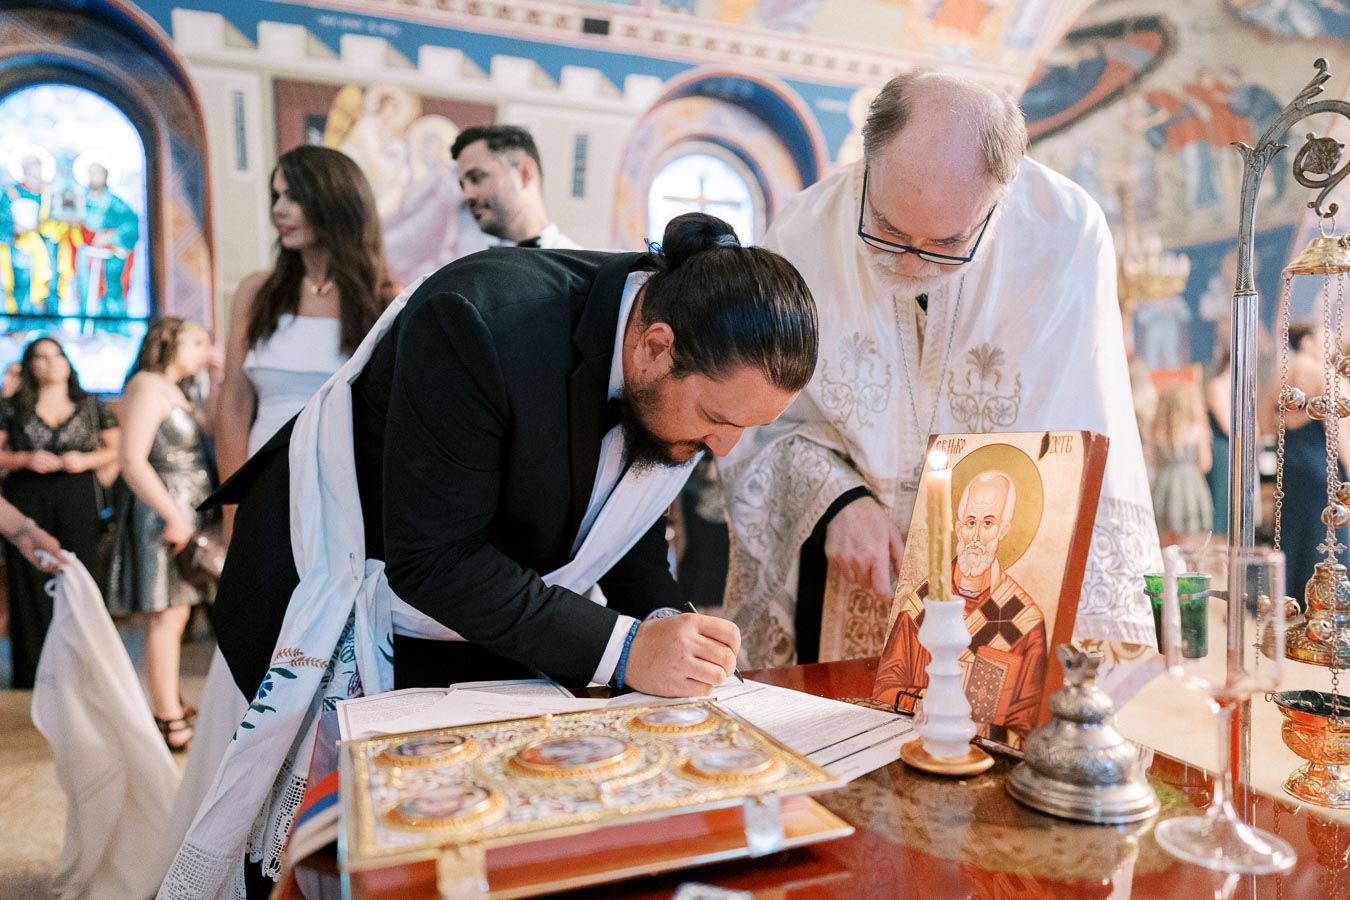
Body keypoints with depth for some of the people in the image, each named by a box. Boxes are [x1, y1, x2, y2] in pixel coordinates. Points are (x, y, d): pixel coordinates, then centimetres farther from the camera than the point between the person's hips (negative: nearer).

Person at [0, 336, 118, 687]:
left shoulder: (91, 405, 11)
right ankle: (32, 676, 9)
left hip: (77, 501, 0)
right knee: (31, 584, 0)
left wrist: (86, 460, -6)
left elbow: (116, 448, 11)